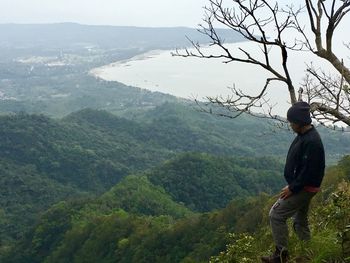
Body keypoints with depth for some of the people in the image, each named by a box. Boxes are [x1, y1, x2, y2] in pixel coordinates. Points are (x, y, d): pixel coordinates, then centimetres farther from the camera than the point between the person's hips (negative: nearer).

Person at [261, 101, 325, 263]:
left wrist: (292, 188, -19)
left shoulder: (312, 141, -25)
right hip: (301, 187, 10)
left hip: (304, 188, -10)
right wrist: (292, 185, 13)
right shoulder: (303, 136, 7)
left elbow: (309, 171, -26)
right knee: (300, 221, 19)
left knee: (276, 215, -8)